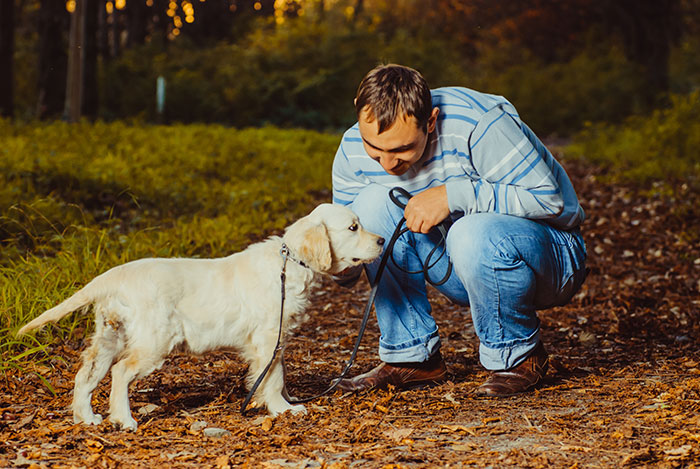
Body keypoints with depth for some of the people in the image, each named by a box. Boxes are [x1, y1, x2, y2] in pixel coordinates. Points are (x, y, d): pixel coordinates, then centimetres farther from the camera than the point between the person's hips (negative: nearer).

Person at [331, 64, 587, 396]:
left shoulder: (477, 123, -28)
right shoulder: (353, 151, -11)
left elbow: (548, 198, -27)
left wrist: (452, 195, -32)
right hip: (465, 269, 5)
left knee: (475, 236, -38)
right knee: (372, 202, -17)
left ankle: (517, 357, -10)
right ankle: (412, 356, -9)